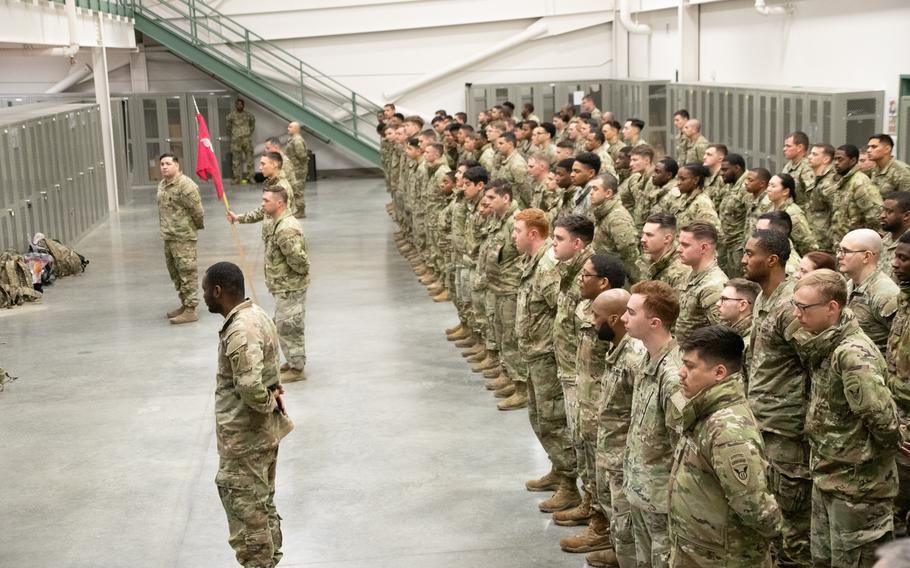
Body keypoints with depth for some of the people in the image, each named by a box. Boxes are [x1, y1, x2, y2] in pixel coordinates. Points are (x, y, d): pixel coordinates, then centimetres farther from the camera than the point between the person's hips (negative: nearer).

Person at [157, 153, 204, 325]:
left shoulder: (185, 185, -16)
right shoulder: (162, 184, 13)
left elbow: (196, 209, -14)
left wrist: (198, 226, -1)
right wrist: (164, 228, 20)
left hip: (183, 237, -10)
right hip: (168, 236, 10)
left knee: (187, 272, -6)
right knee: (175, 272, 17)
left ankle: (190, 310, -4)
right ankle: (184, 304, 29)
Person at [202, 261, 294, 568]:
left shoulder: (240, 332, -25)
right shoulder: (256, 314, 7)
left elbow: (250, 387, -34)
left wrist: (269, 403, -15)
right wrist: (273, 394, 2)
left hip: (245, 439, -10)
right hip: (263, 433, 10)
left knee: (247, 514, 2)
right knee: (262, 505, 21)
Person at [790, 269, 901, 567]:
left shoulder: (853, 354, -26)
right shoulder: (823, 345, 3)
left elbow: (883, 419, -32)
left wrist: (885, 450, -14)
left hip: (856, 486, -9)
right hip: (826, 477, 9)